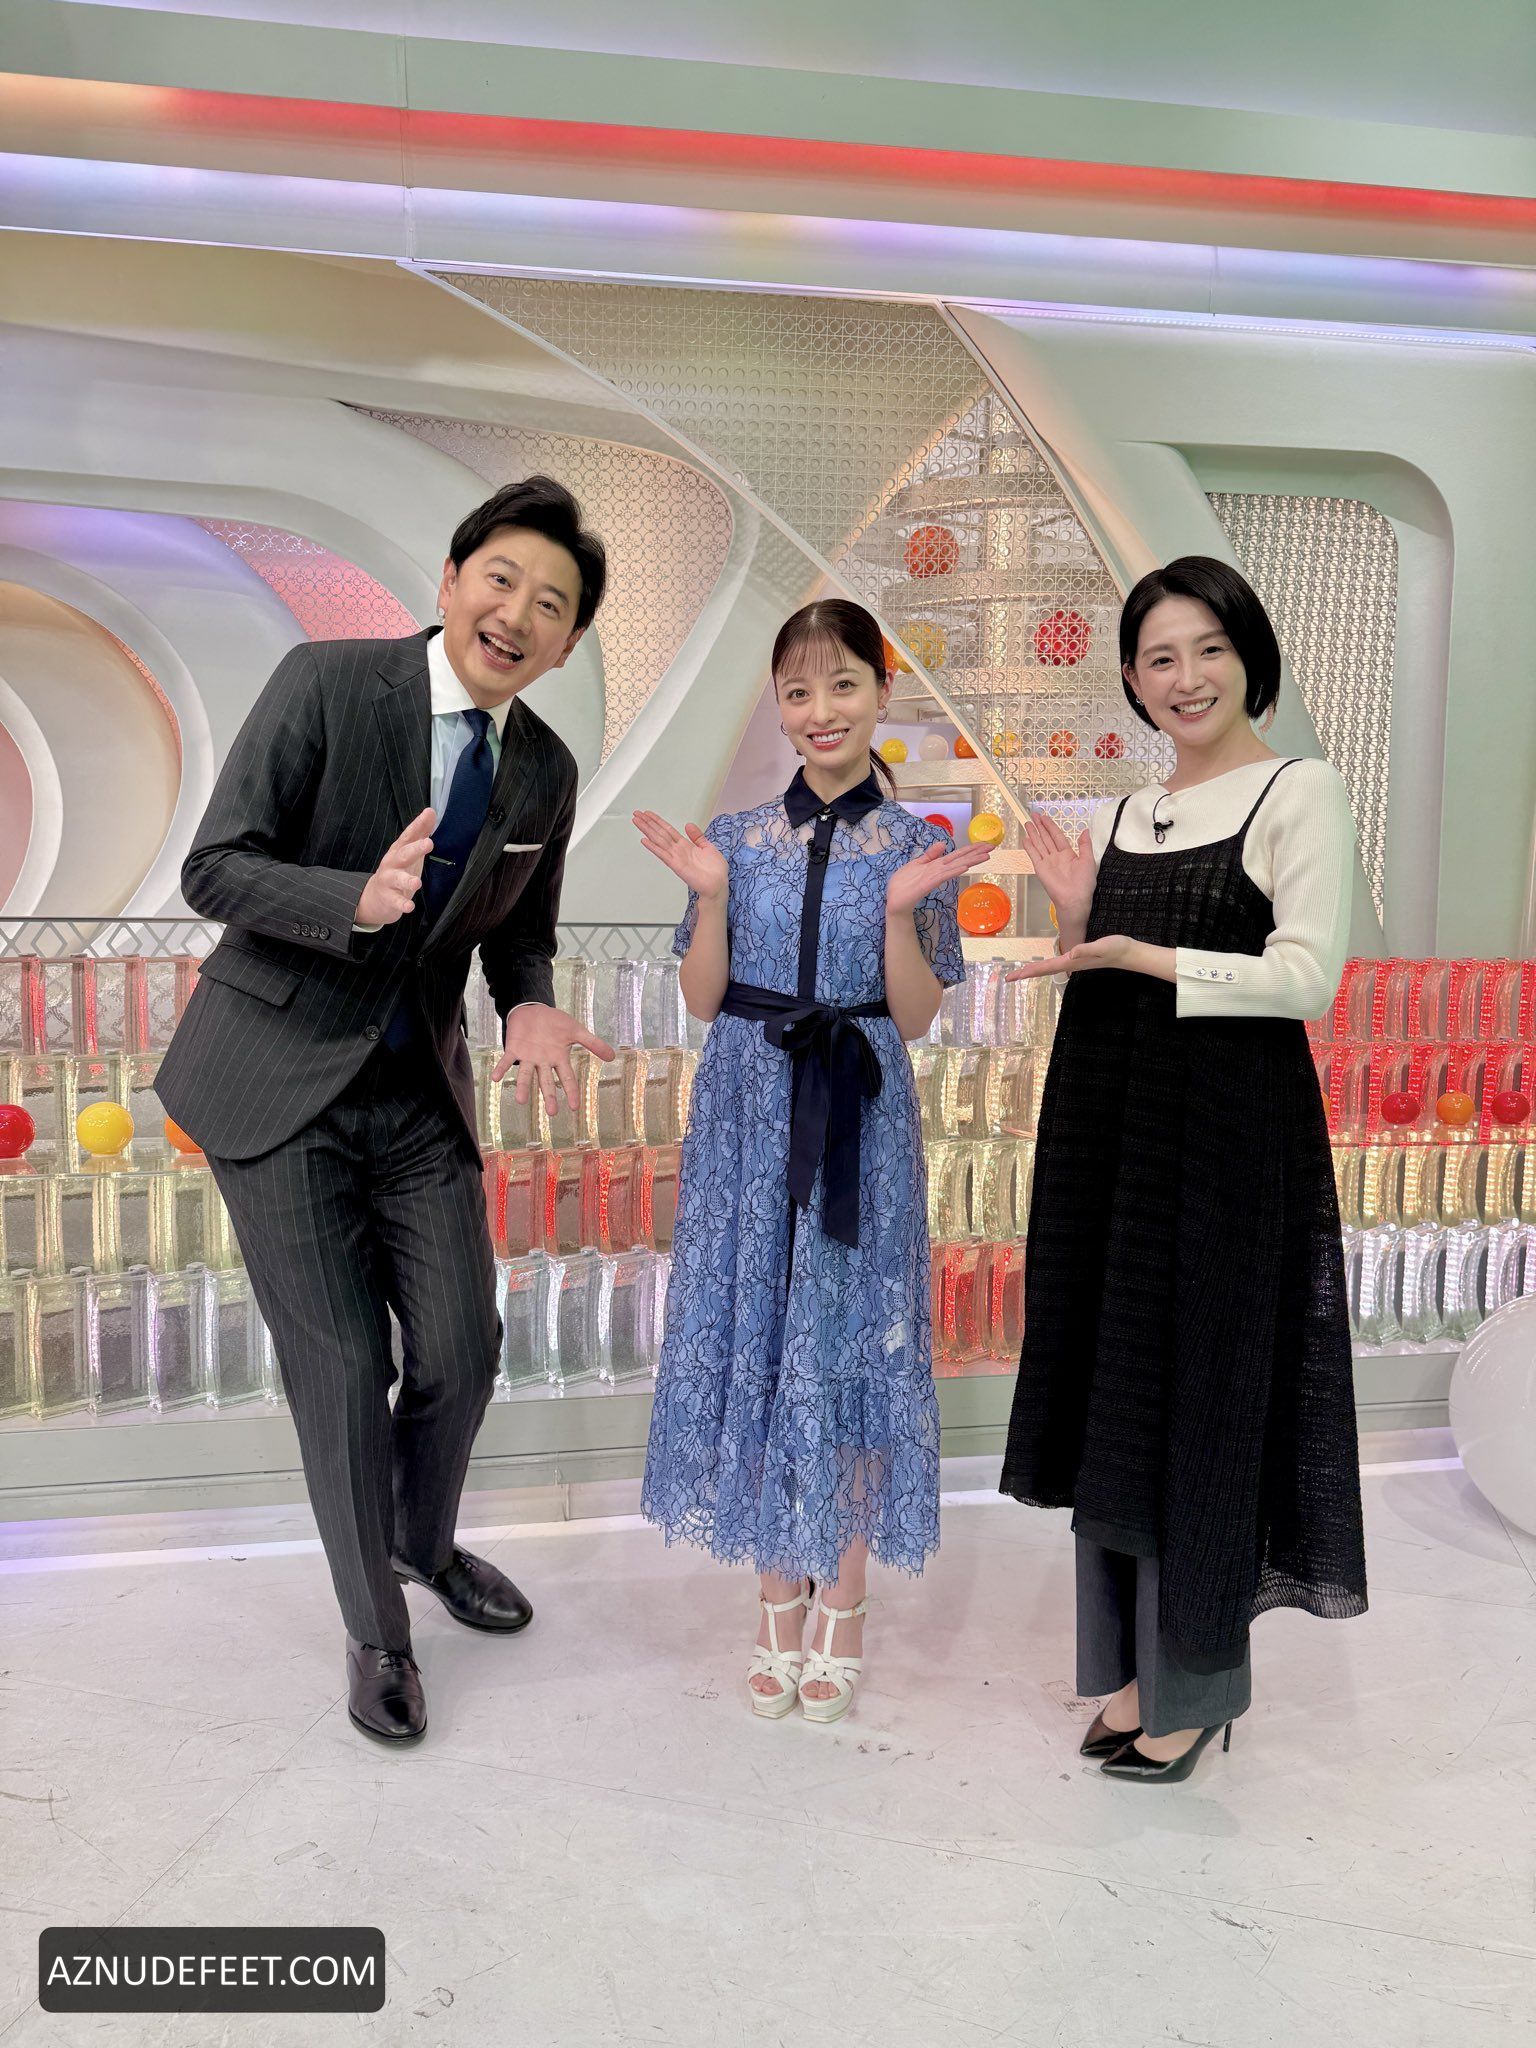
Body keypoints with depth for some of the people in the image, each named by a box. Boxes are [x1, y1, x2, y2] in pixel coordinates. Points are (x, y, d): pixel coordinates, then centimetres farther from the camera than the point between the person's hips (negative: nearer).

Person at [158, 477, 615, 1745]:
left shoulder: (547, 773, 1)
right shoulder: (327, 685, -14)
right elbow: (213, 869, -14)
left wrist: (533, 1008, -10)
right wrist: (360, 899, -32)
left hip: (420, 1093, 5)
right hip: (280, 1083, -4)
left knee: (462, 1350, 7)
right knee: (342, 1365, 0)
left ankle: (426, 1542, 41)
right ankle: (376, 1634, 24)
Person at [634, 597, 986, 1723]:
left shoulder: (916, 846, 1)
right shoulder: (737, 837, 4)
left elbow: (915, 1018, -2)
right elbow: (704, 1000, 3)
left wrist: (901, 907, -16)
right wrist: (711, 895, -10)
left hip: (860, 1122, -1)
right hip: (749, 1118, 2)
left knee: (852, 1340, 4)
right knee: (756, 1338, 7)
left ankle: (845, 1602, 23)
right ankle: (780, 1598, 26)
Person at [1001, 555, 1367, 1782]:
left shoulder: (1302, 793, -4)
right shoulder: (1125, 815, 14)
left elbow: (1308, 978, -13)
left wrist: (1144, 954, -20)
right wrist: (1080, 921, 1)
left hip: (1228, 1131, -6)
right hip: (1107, 1127, 6)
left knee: (1199, 1401, 1)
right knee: (1114, 1395, 11)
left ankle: (1193, 1688, 19)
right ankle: (1132, 1665, 27)